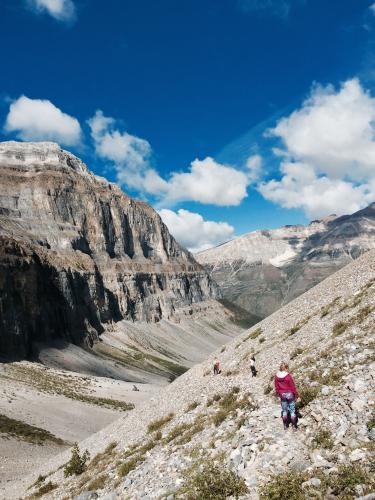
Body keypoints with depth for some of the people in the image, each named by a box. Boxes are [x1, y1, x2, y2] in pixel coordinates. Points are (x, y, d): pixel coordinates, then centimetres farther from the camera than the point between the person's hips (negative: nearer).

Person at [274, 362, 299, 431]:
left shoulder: (276, 376, -6)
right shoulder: (288, 376, -20)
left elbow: (276, 387, 3)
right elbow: (293, 386, -13)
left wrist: (279, 394, 16)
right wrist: (296, 395, 0)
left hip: (282, 395, 4)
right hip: (290, 394, -4)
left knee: (284, 410, 16)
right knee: (292, 411, 8)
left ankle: (285, 425, 23)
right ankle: (294, 426, 14)